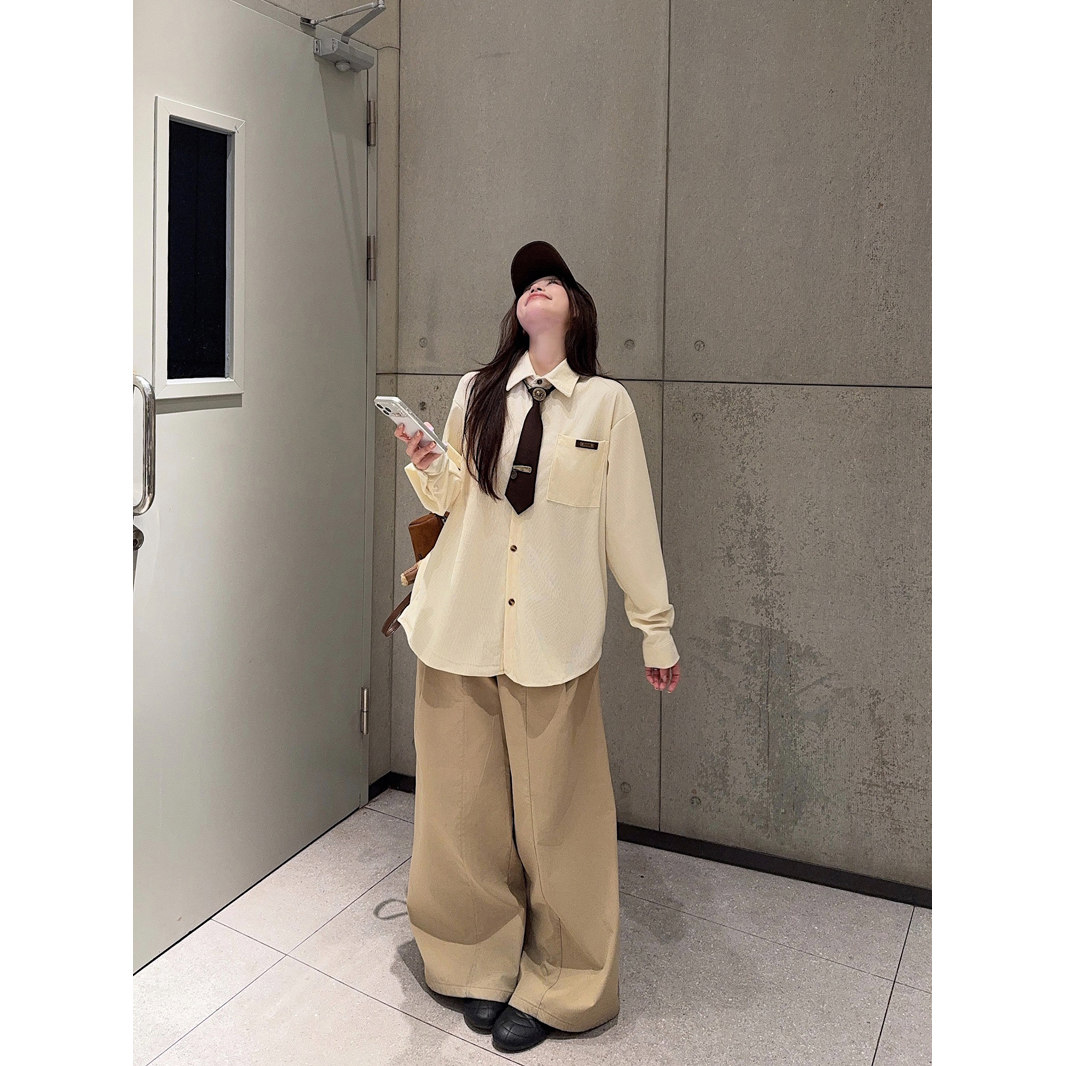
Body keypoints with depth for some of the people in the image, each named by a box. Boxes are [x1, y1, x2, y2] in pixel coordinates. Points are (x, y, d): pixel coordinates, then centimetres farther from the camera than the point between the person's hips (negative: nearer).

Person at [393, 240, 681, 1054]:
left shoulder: (606, 403, -1)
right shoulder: (475, 393, 7)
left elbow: (631, 522, 2)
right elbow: (451, 501, 13)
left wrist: (658, 628, 5)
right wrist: (428, 469, -9)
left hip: (554, 642, -2)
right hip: (462, 632, 3)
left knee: (555, 816, 5)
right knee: (465, 808, 10)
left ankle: (555, 986, 25)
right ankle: (483, 965, 31)